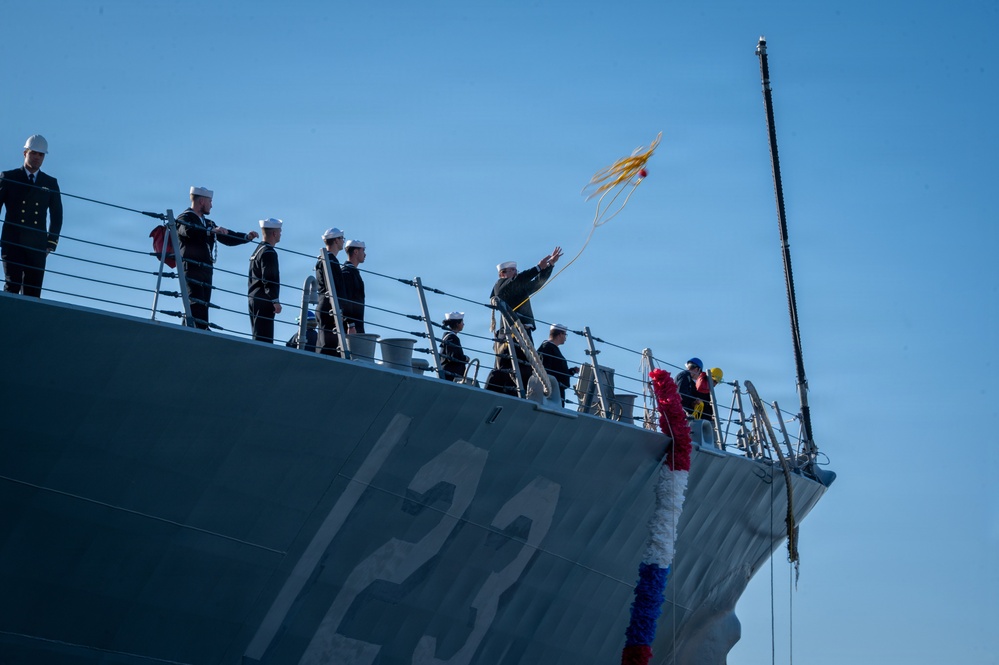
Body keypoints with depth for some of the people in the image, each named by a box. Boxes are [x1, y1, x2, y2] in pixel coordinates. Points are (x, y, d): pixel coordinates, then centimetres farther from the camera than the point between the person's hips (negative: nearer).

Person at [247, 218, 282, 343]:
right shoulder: (269, 252, -12)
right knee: (264, 338, -13)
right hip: (263, 301, -10)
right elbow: (269, 279, -19)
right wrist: (275, 301, -18)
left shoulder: (258, 250, 19)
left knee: (258, 336, 11)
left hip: (254, 299, 10)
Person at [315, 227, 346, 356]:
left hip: (323, 308, 11)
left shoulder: (323, 260, 22)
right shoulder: (330, 261, -11)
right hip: (329, 309, -11)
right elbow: (332, 288, -18)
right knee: (328, 345, -13)